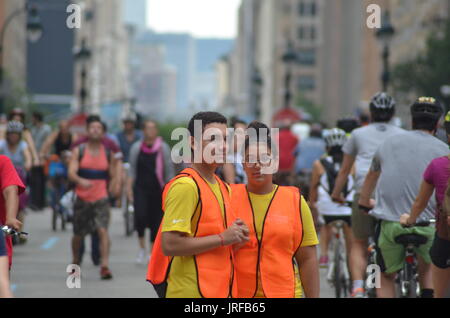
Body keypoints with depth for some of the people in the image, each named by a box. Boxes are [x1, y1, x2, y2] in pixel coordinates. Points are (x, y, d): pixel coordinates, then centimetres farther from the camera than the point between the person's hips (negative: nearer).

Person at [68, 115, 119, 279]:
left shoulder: (108, 153, 6)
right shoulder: (79, 151, 1)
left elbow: (113, 176, 16)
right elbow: (71, 173, -11)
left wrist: (114, 187, 1)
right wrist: (81, 181, -29)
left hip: (101, 198, 0)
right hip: (82, 198, 0)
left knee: (103, 230, -19)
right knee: (78, 235, 13)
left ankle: (105, 266, -24)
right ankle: (76, 263, 38)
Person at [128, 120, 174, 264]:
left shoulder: (163, 148, 1)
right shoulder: (136, 148, 5)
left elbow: (169, 171, 4)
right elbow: (132, 170, 9)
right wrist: (130, 188, 2)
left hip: (158, 189, 0)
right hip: (141, 188, 0)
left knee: (156, 221, 3)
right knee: (140, 216, -19)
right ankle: (142, 248, -2)